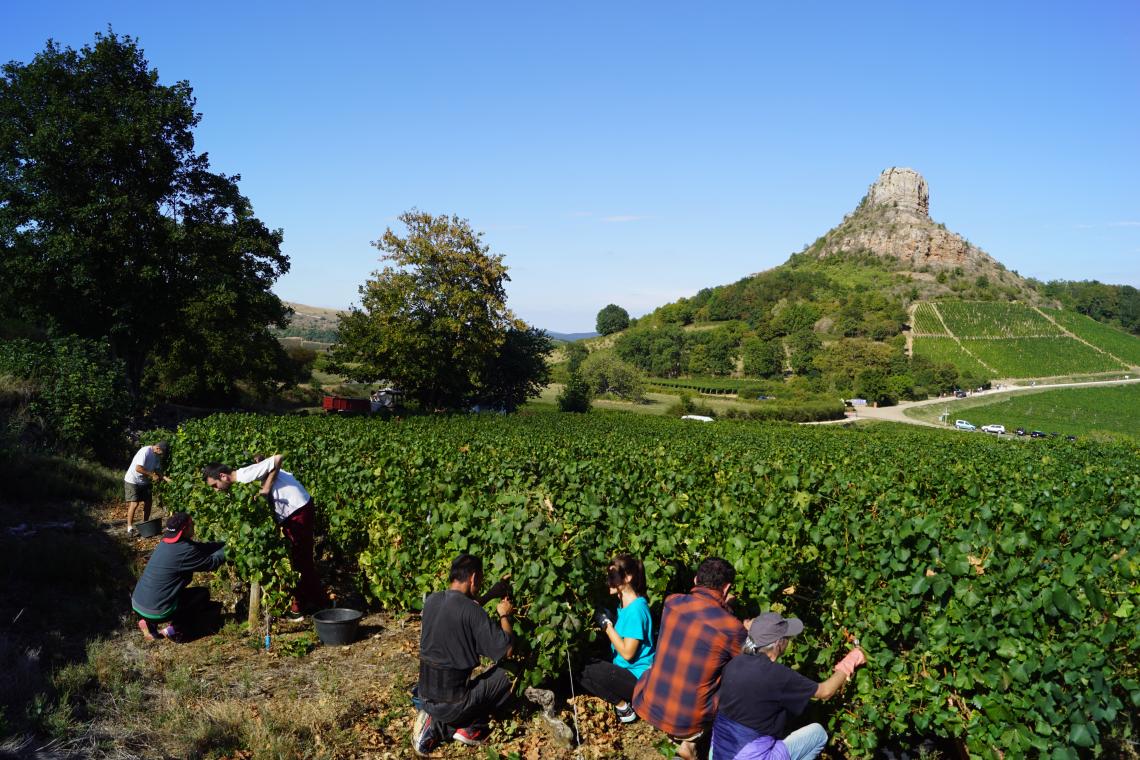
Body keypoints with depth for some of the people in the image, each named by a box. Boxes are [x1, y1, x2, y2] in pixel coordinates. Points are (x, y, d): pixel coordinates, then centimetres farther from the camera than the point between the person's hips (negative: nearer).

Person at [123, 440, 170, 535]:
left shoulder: (157, 456, 1)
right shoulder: (145, 452, -25)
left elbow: (157, 470, 4)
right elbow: (138, 468, -30)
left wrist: (165, 478, -11)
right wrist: (152, 475, -26)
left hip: (144, 482, 8)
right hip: (132, 481, -8)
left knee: (147, 503, 6)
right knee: (134, 504, -12)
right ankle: (130, 528, -3)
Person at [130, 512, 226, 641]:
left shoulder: (167, 542, 5)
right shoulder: (184, 551, -22)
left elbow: (203, 547, 13)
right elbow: (211, 563, -9)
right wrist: (227, 548, 5)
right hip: (155, 611, -8)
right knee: (203, 594, 7)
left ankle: (149, 621, 17)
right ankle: (173, 629, 1)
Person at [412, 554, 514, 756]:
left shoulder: (431, 600, 0)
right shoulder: (472, 611, -20)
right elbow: (506, 648, -14)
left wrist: (491, 595, 21)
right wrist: (504, 615, 1)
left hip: (426, 693, 6)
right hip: (452, 700, -6)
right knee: (505, 675, 11)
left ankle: (436, 724, 9)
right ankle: (468, 728, 6)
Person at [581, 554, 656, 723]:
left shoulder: (636, 609, -22)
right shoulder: (624, 604, 6)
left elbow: (627, 653, -23)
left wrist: (607, 625, -18)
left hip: (639, 678, -10)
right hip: (626, 671, 10)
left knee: (589, 671, -22)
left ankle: (623, 708, -3)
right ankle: (626, 699, 7)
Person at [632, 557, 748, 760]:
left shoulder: (672, 602, -5)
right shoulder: (732, 628, -15)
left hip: (647, 707, 4)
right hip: (688, 720, -4)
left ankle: (679, 733, 23)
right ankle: (691, 739, 13)